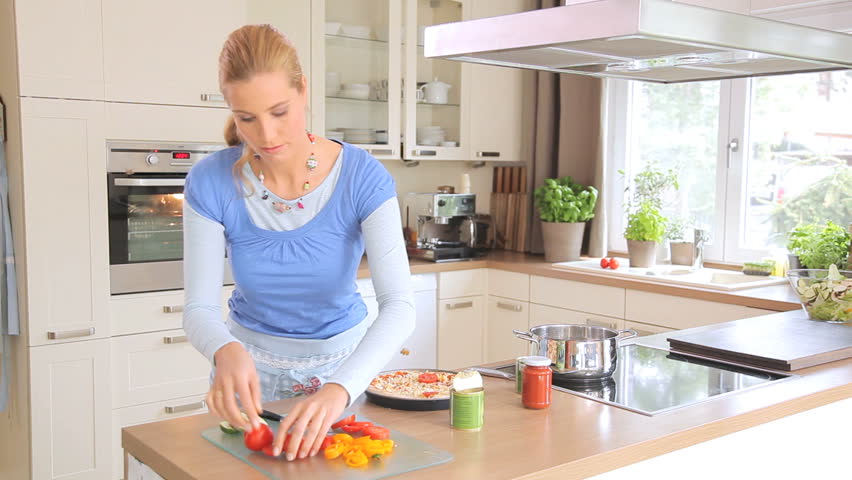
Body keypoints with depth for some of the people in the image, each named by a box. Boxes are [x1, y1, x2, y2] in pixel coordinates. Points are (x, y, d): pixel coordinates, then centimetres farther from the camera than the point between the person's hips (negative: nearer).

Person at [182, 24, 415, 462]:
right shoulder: (211, 183, -20)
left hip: (342, 362, 0)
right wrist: (227, 352, -41)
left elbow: (399, 306, -31)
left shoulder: (363, 177, -23)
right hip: (253, 366, 1)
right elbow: (199, 309, -18)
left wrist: (339, 388, -48)